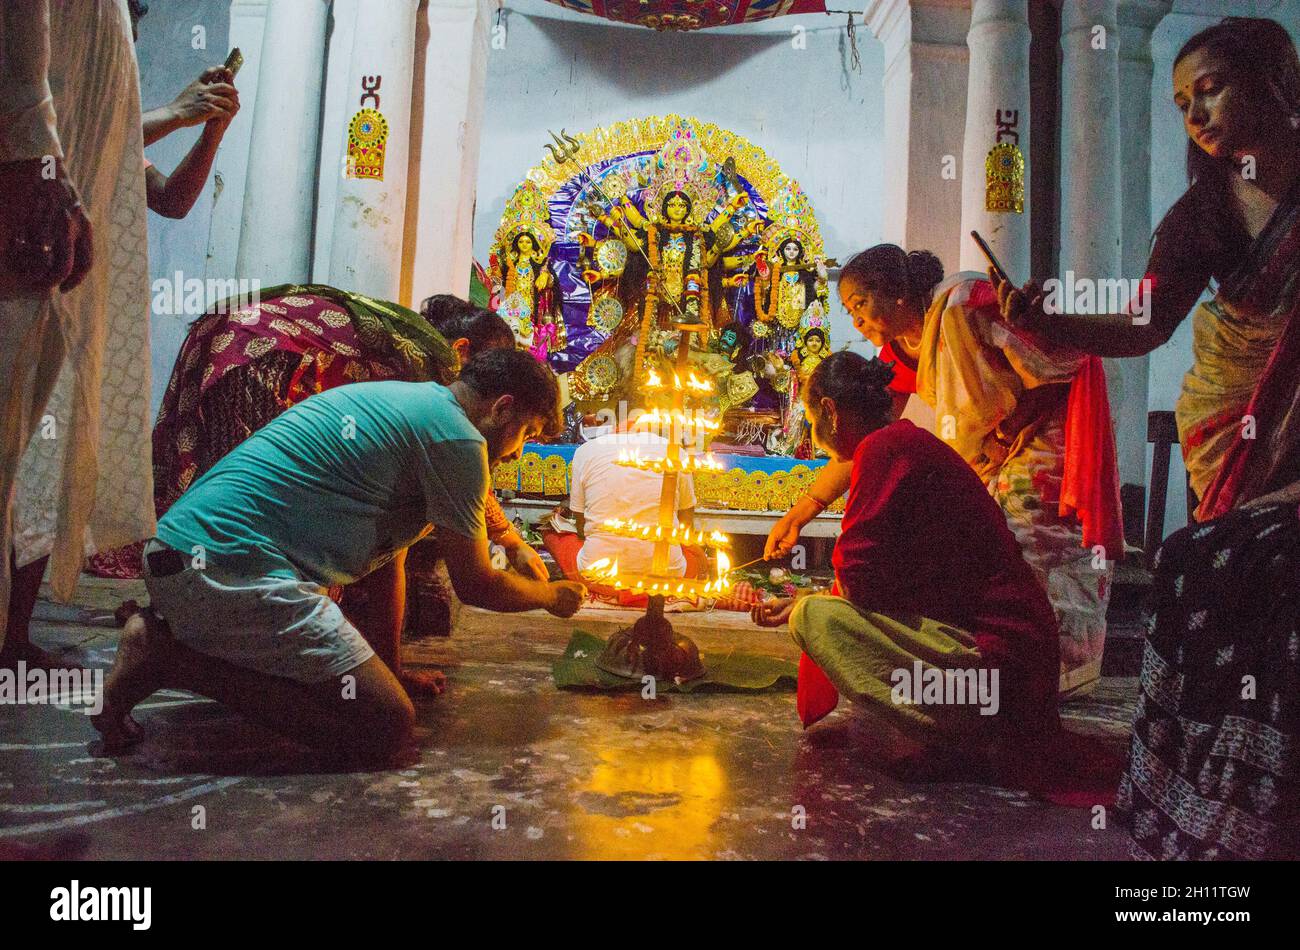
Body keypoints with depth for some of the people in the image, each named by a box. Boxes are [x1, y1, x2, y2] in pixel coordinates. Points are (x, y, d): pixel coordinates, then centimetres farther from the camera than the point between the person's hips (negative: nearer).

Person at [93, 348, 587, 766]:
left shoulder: (401, 401, 22)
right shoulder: (455, 435, -8)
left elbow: (385, 556, 25)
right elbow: (475, 584, -2)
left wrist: (391, 670, 28)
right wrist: (554, 595, 18)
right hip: (233, 567, -10)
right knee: (386, 725, -11)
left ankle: (168, 632, 11)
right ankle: (171, 658, -11)